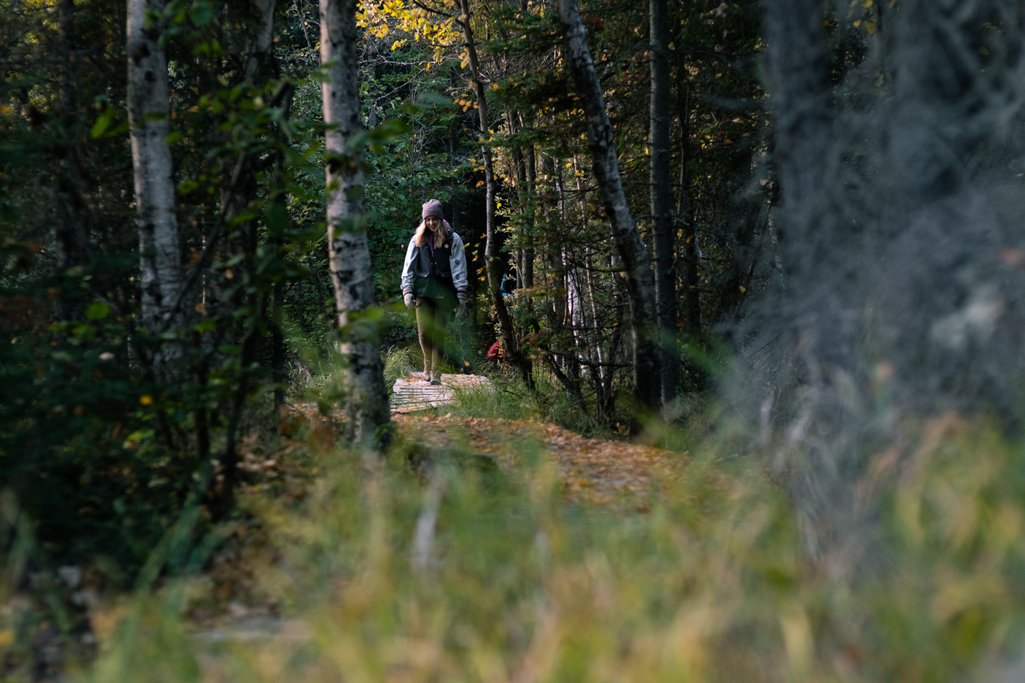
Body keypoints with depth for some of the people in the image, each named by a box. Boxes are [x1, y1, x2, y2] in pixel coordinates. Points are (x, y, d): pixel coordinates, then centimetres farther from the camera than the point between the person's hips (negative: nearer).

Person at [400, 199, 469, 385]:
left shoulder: (453, 240, 2)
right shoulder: (418, 240, 9)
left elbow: (459, 268, -1)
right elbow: (408, 266, 8)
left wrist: (461, 294, -8)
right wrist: (407, 290, -3)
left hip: (444, 292, -2)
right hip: (423, 291, 2)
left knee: (438, 333, -4)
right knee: (424, 332, 0)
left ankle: (436, 373, 0)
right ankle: (428, 366, 22)